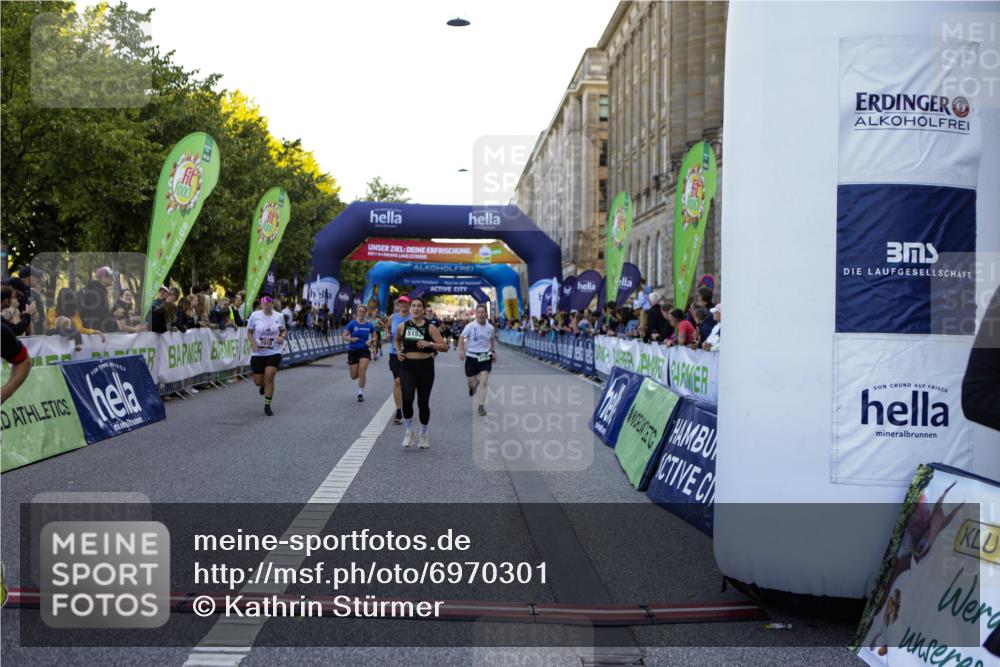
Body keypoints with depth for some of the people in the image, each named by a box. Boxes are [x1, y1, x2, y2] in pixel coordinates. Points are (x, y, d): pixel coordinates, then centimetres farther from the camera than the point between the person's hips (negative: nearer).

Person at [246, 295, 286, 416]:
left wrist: (282, 337, -8)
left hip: (274, 353, -1)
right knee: (258, 381, 4)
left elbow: (283, 330, 14)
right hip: (258, 353, 1)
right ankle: (264, 386, 44)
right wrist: (253, 343, -13)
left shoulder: (279, 316, -1)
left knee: (269, 378, -13)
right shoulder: (255, 315, -5)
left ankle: (267, 406, 0)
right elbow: (249, 331, 3)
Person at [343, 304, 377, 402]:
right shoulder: (352, 324, -5)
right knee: (354, 376, 2)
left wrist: (371, 341, -8)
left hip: (365, 351, 0)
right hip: (353, 351, 0)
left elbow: (374, 337, 13)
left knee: (362, 370, -20)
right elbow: (344, 335, -1)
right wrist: (351, 339, -19)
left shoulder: (370, 325, 0)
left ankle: (361, 393, -5)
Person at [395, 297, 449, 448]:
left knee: (423, 402, 6)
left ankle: (423, 435, 27)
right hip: (407, 367, 1)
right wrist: (398, 351, 9)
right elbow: (397, 339, 27)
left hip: (425, 367, -1)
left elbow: (445, 347, -7)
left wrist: (430, 344, -22)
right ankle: (409, 431, 1)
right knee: (407, 399, -19)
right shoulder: (403, 326, 4)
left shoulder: (430, 327, -4)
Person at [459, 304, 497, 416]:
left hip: (485, 357, 1)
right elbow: (461, 338, -8)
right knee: (470, 382, 7)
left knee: (484, 382, -10)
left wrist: (494, 352, 13)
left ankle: (481, 406, -2)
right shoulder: (471, 326, -8)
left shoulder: (490, 328, 2)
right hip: (471, 357, -1)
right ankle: (475, 383, 47)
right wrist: (461, 350, -23)